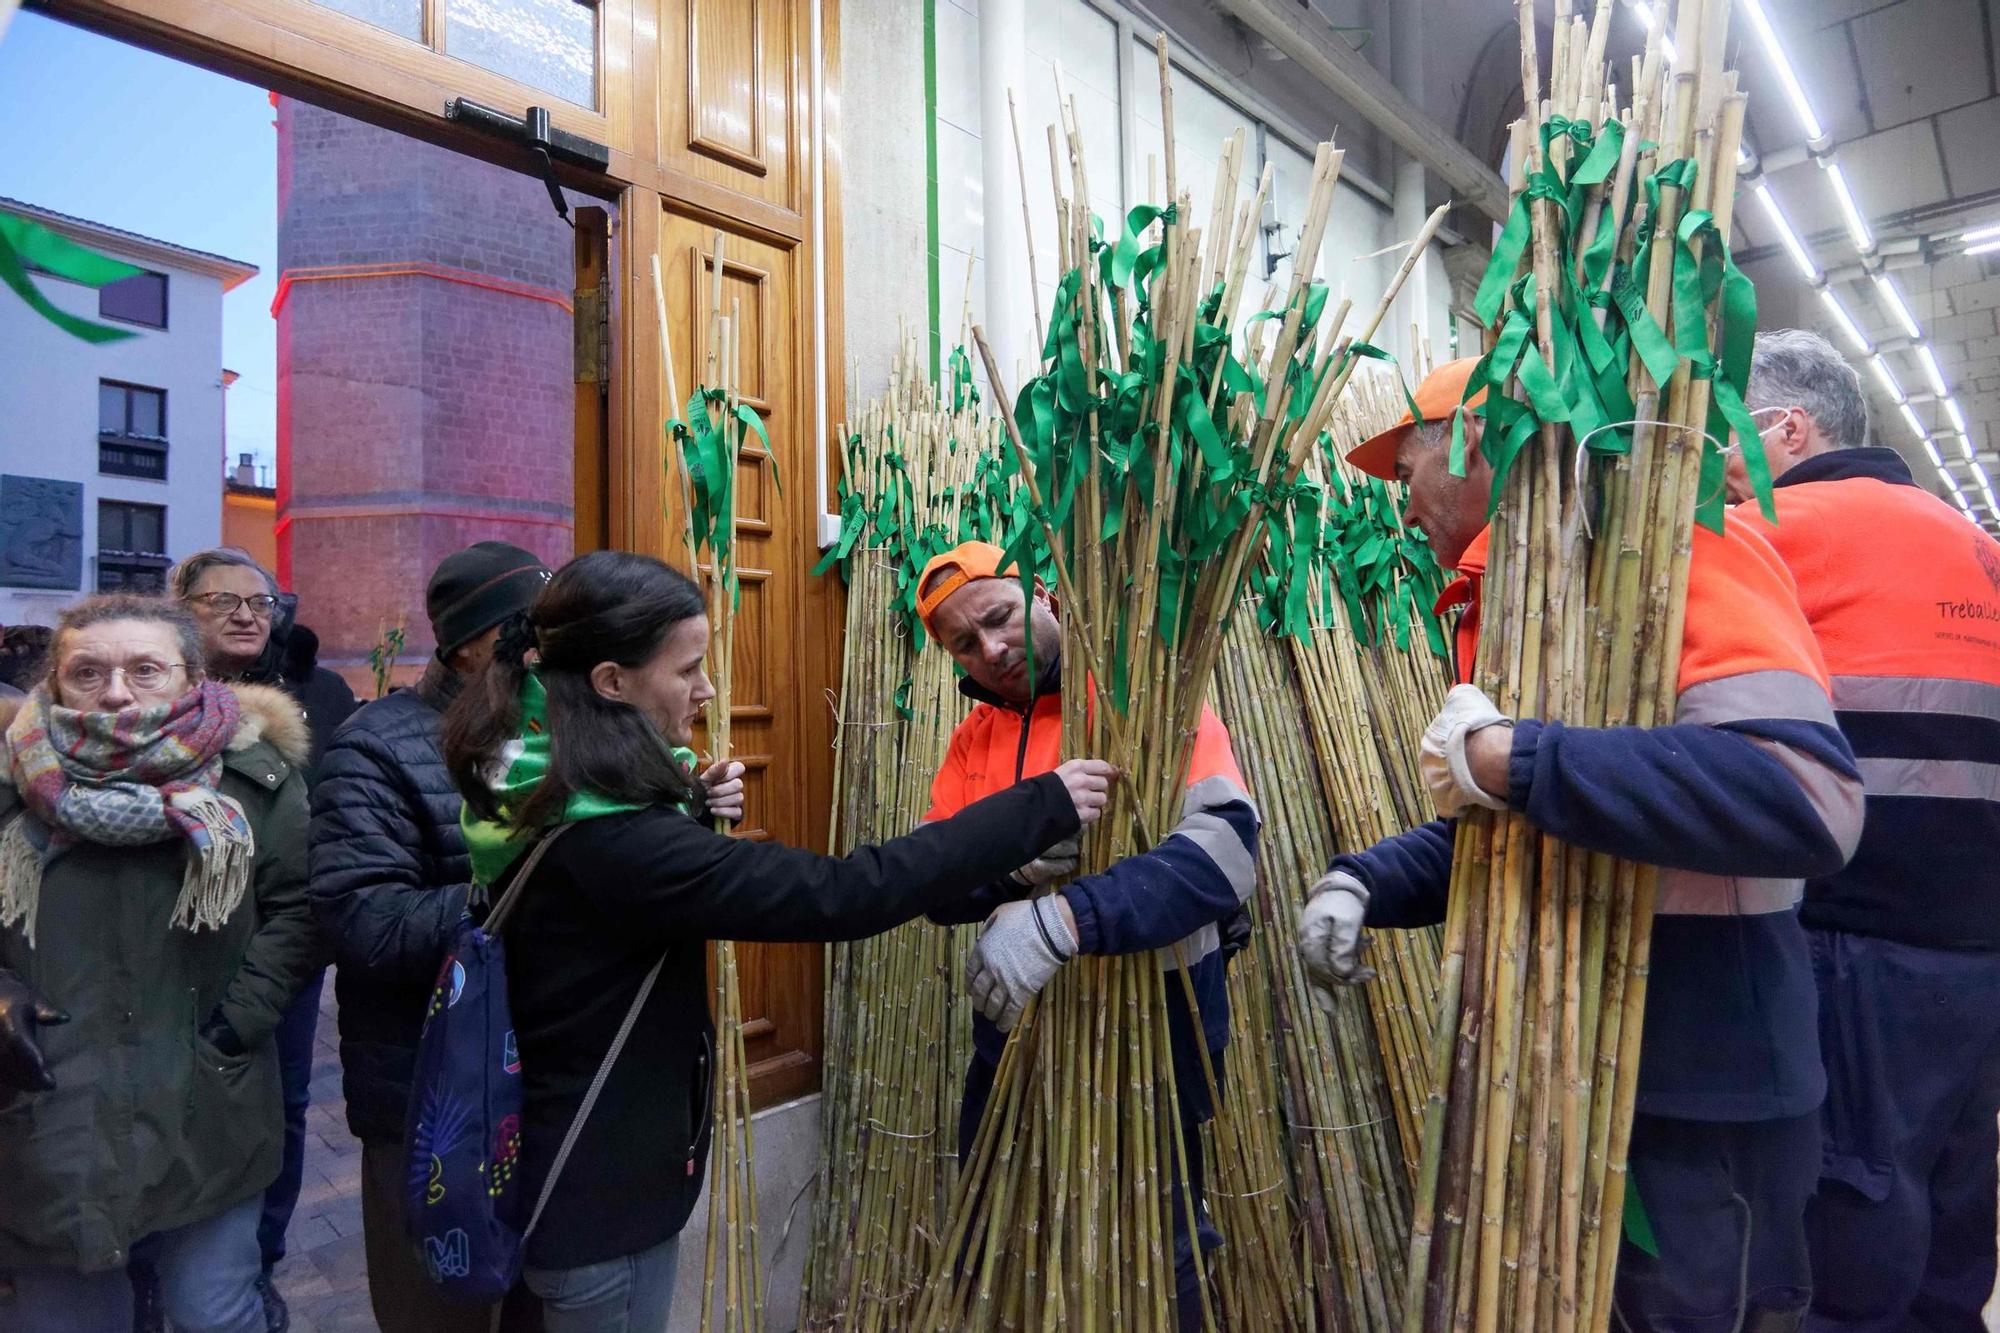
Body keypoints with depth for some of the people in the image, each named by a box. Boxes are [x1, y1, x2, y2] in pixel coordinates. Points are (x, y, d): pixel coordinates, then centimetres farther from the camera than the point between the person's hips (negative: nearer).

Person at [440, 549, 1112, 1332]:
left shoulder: (551, 788, -2)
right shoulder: (601, 836, -33)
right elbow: (835, 896, -38)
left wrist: (692, 818, -2)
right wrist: (1040, 809, -33)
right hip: (602, 1185, -9)